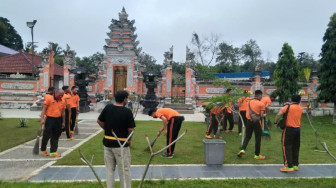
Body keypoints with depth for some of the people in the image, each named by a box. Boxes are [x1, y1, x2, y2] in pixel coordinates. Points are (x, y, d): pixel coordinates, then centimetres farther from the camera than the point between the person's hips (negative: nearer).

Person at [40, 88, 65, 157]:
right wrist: (42, 119, -15)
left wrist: (63, 122, 16)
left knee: (55, 137, 7)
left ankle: (53, 152, 15)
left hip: (58, 121, 4)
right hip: (49, 119, -4)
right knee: (46, 136, 4)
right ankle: (43, 150, 26)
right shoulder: (49, 99, -5)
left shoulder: (62, 102, 9)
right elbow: (44, 109, -6)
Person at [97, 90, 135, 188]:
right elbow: (131, 129, -14)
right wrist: (129, 140, 3)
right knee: (124, 170, 8)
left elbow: (99, 121, 7)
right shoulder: (127, 111, -14)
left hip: (107, 142, 5)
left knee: (109, 169, 18)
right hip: (121, 144, -5)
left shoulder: (107, 107, -1)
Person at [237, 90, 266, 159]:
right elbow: (261, 115, -9)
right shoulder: (261, 104, -7)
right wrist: (264, 115, 11)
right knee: (258, 138, 7)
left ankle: (242, 149, -4)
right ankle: (257, 155, 15)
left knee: (247, 136, 15)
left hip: (249, 121, 4)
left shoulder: (249, 102, 7)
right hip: (256, 122, -4)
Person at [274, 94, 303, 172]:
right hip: (297, 129, 6)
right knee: (295, 148, 14)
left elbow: (279, 114, -18)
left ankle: (289, 166, -2)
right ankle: (295, 165, 22)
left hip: (289, 129, -5)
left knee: (287, 148, -1)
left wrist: (275, 122, -6)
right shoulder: (300, 109, 6)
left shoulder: (288, 107, -9)